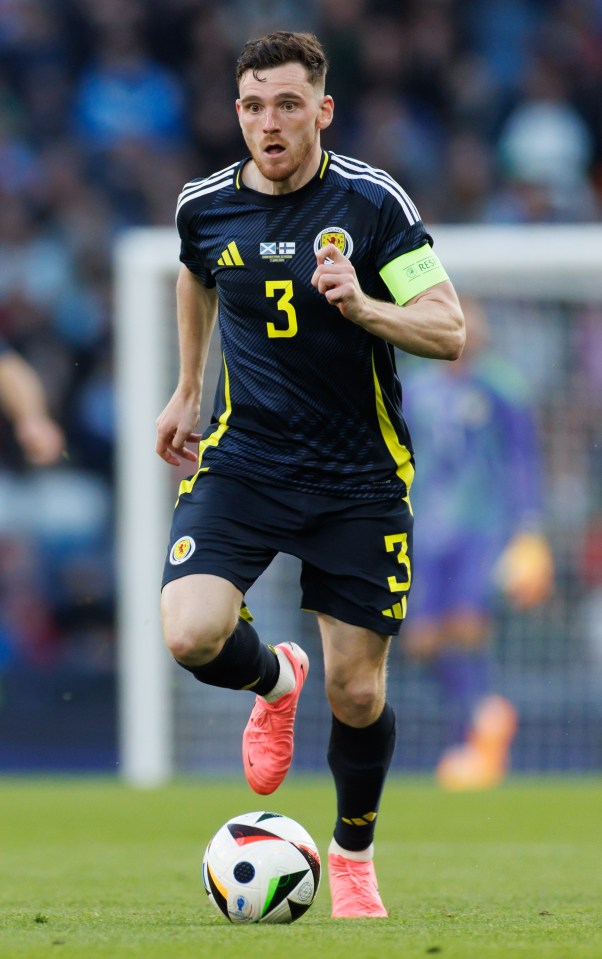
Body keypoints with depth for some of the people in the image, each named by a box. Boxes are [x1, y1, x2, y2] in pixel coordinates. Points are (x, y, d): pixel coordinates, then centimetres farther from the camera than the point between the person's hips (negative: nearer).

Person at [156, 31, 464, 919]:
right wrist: (186, 390, 26)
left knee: (358, 692, 1)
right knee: (191, 636, -21)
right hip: (242, 461, 2)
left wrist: (361, 305, -30)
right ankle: (275, 680, 15)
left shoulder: (371, 201, -11)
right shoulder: (205, 206, -1)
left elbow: (449, 331, -14)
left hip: (359, 478, -2)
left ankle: (353, 855, 29)